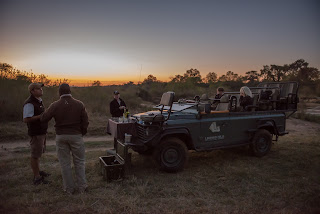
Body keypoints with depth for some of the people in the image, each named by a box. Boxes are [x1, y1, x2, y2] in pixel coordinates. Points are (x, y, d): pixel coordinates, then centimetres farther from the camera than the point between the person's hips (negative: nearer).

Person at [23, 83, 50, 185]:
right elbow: (26, 119, -24)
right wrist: (41, 116, -25)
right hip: (36, 133, -9)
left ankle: (37, 171, 36)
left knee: (39, 152, 20)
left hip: (42, 131, 10)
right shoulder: (29, 103, -19)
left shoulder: (38, 101, 10)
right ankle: (37, 178, 8)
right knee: (35, 155, -1)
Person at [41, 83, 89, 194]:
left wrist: (47, 110, 20)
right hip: (76, 136, 0)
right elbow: (85, 122, -2)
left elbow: (44, 118, 1)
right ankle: (82, 186, 15)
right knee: (79, 162, 11)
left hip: (61, 136, 0)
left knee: (65, 163, 11)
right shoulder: (79, 104, -4)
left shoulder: (55, 105, -6)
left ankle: (69, 188, 18)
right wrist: (82, 133, 12)